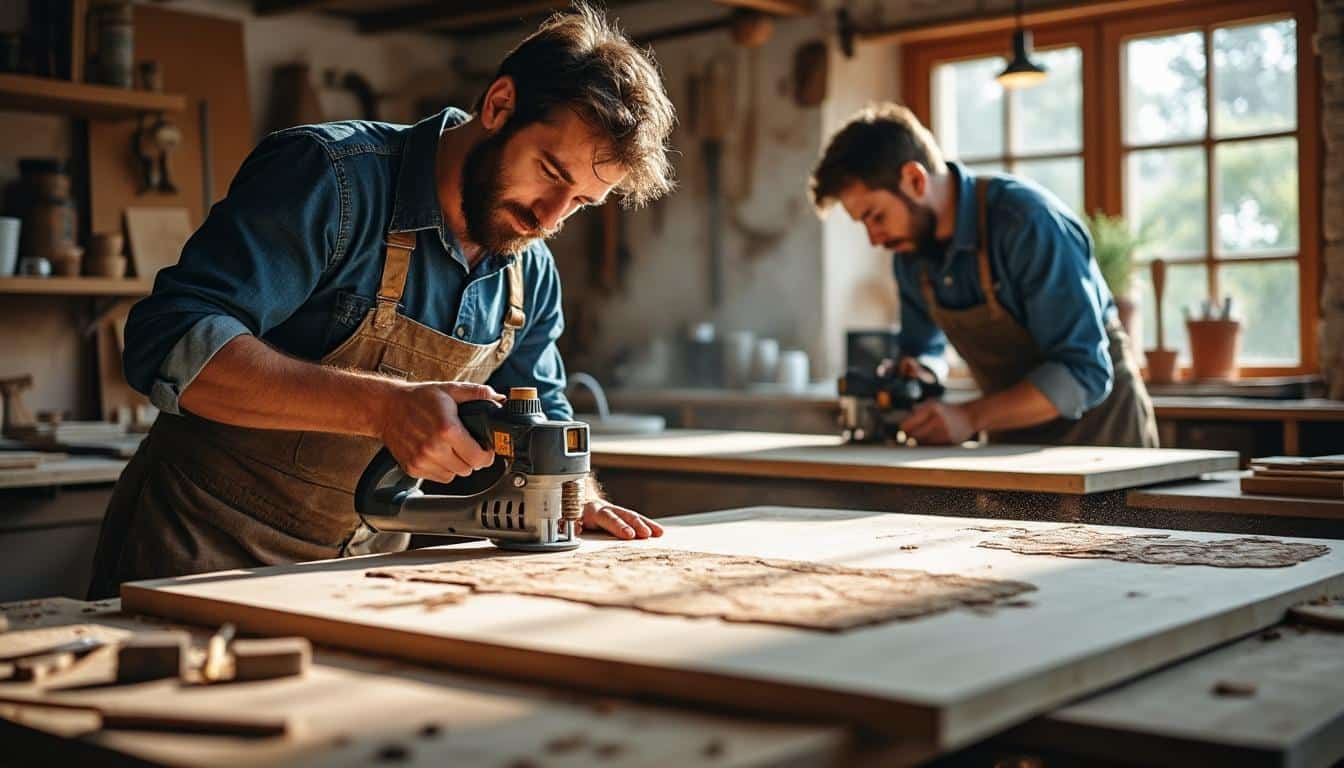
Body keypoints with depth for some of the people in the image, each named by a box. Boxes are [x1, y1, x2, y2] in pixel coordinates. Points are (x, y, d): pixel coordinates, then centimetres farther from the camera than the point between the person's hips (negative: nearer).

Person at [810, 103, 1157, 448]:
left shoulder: (1029, 223, -22)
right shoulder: (910, 251, -1)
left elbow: (1084, 372, -24)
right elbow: (923, 349, 15)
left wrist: (971, 417, -32)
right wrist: (919, 376, -8)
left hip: (1097, 422, -7)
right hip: (1017, 439, 7)